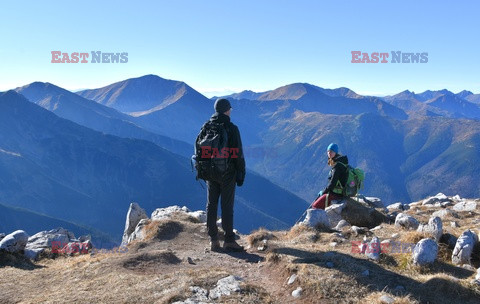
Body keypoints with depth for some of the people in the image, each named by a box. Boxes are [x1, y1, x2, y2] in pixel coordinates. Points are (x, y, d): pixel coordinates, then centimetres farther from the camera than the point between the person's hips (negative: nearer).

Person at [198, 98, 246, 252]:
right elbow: (238, 154, -10)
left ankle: (213, 241, 13)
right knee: (227, 206, 0)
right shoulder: (232, 129, -10)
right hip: (227, 173, -4)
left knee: (211, 205, 9)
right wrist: (241, 174, -3)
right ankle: (229, 241, 3)